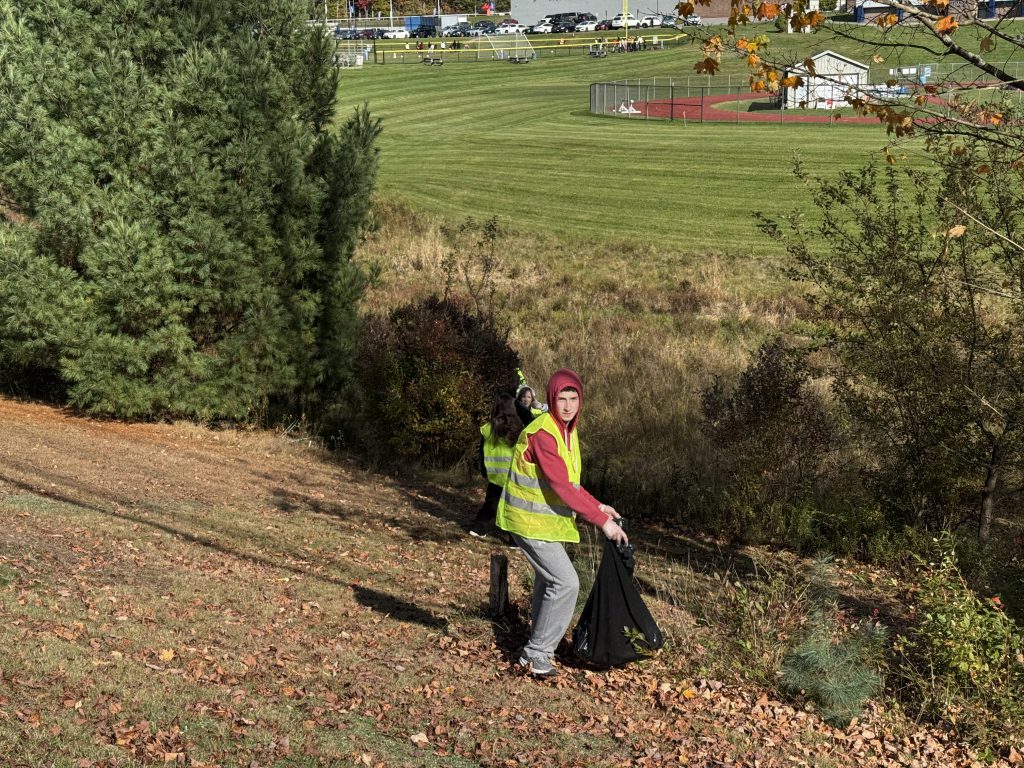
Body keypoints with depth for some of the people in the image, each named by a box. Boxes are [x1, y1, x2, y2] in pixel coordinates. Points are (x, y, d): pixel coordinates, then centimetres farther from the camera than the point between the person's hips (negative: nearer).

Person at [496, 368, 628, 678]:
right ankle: (536, 655, -5)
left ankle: (538, 642, 40)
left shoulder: (568, 431, 7)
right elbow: (562, 487, -29)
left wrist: (597, 506, 2)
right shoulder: (542, 434, -24)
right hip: (531, 521, -10)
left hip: (546, 519, 10)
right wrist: (601, 520, -27)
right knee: (566, 583, -13)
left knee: (548, 580, 22)